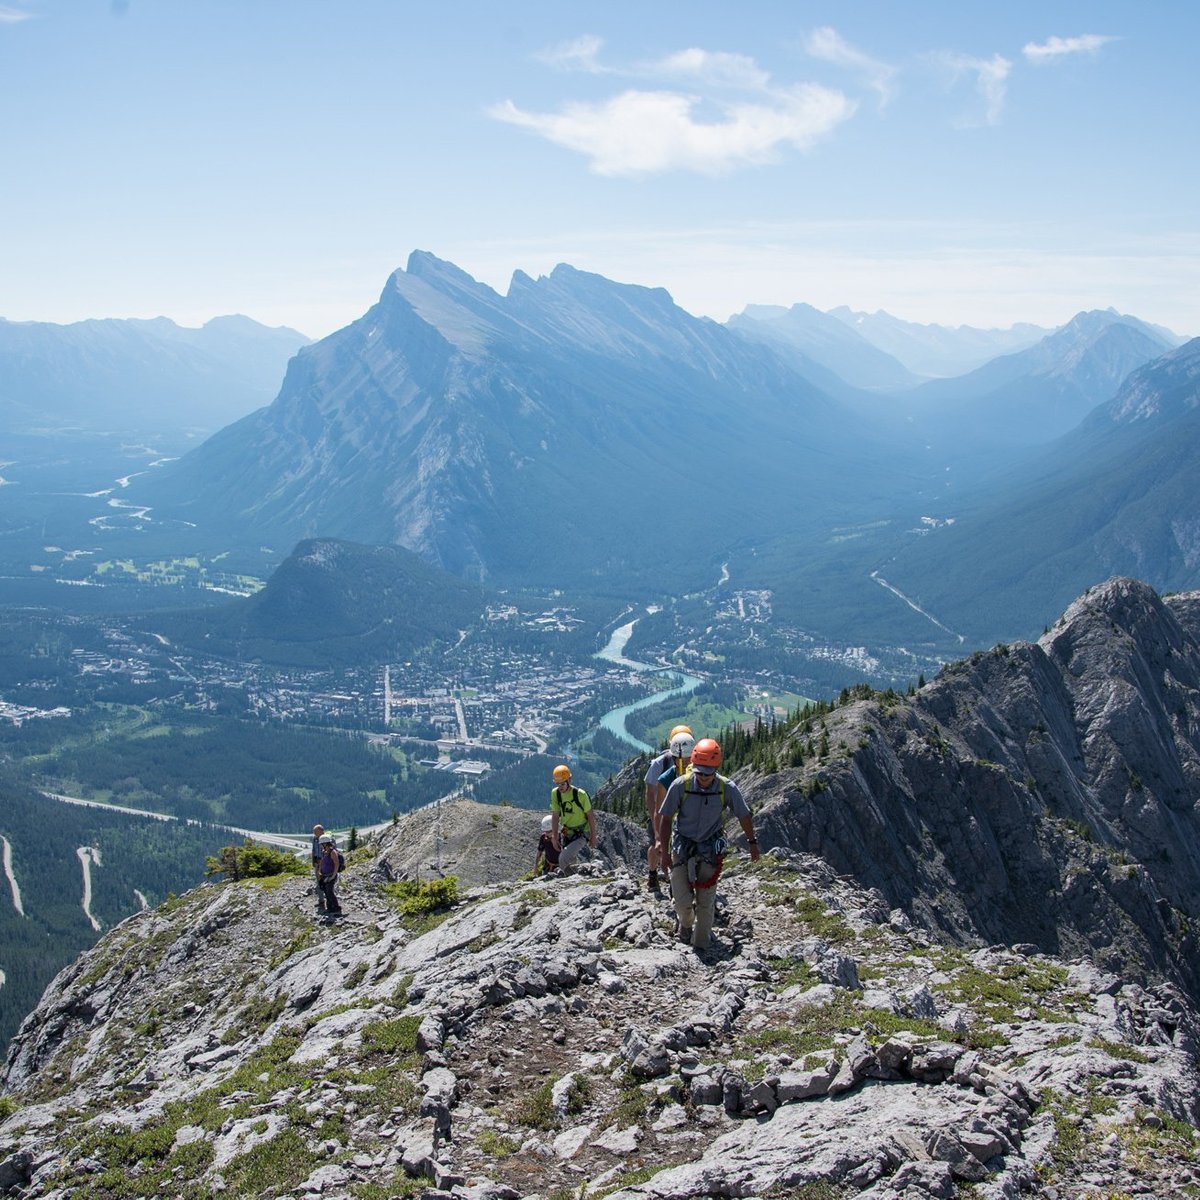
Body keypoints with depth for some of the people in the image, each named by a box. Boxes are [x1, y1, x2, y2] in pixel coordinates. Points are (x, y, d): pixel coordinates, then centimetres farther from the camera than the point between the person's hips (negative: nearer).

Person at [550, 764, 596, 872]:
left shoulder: (580, 794, -21)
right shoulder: (555, 793, -8)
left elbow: (590, 815, -11)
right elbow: (555, 815, -2)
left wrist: (593, 836, -6)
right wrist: (554, 836, -4)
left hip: (581, 834, -5)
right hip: (566, 833, 5)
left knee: (564, 859, -22)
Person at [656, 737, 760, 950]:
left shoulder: (727, 788, -15)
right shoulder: (681, 785, -17)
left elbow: (743, 816, 2)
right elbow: (666, 818, -5)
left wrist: (752, 842, 13)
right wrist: (664, 850, -3)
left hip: (710, 849, 0)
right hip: (682, 846, 0)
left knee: (706, 901, 0)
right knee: (682, 900, -1)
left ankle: (701, 941, 21)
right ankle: (685, 924, 33)